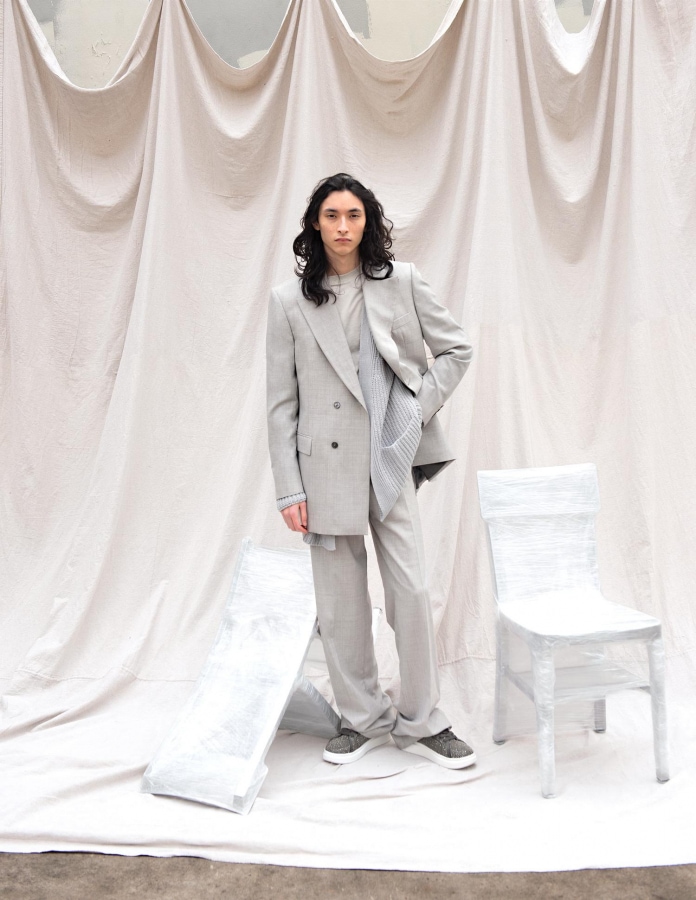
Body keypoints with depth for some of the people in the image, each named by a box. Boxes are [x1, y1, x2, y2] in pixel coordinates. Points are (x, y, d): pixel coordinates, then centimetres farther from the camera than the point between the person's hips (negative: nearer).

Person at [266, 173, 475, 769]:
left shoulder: (401, 281, 5)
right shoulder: (290, 300, 2)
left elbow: (456, 349, 12)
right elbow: (281, 402, 1)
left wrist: (420, 408, -2)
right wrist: (289, 489, -3)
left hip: (391, 459, 1)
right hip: (326, 464, 0)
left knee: (412, 589, 1)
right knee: (341, 601, 7)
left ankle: (422, 722, 19)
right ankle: (363, 719, 26)